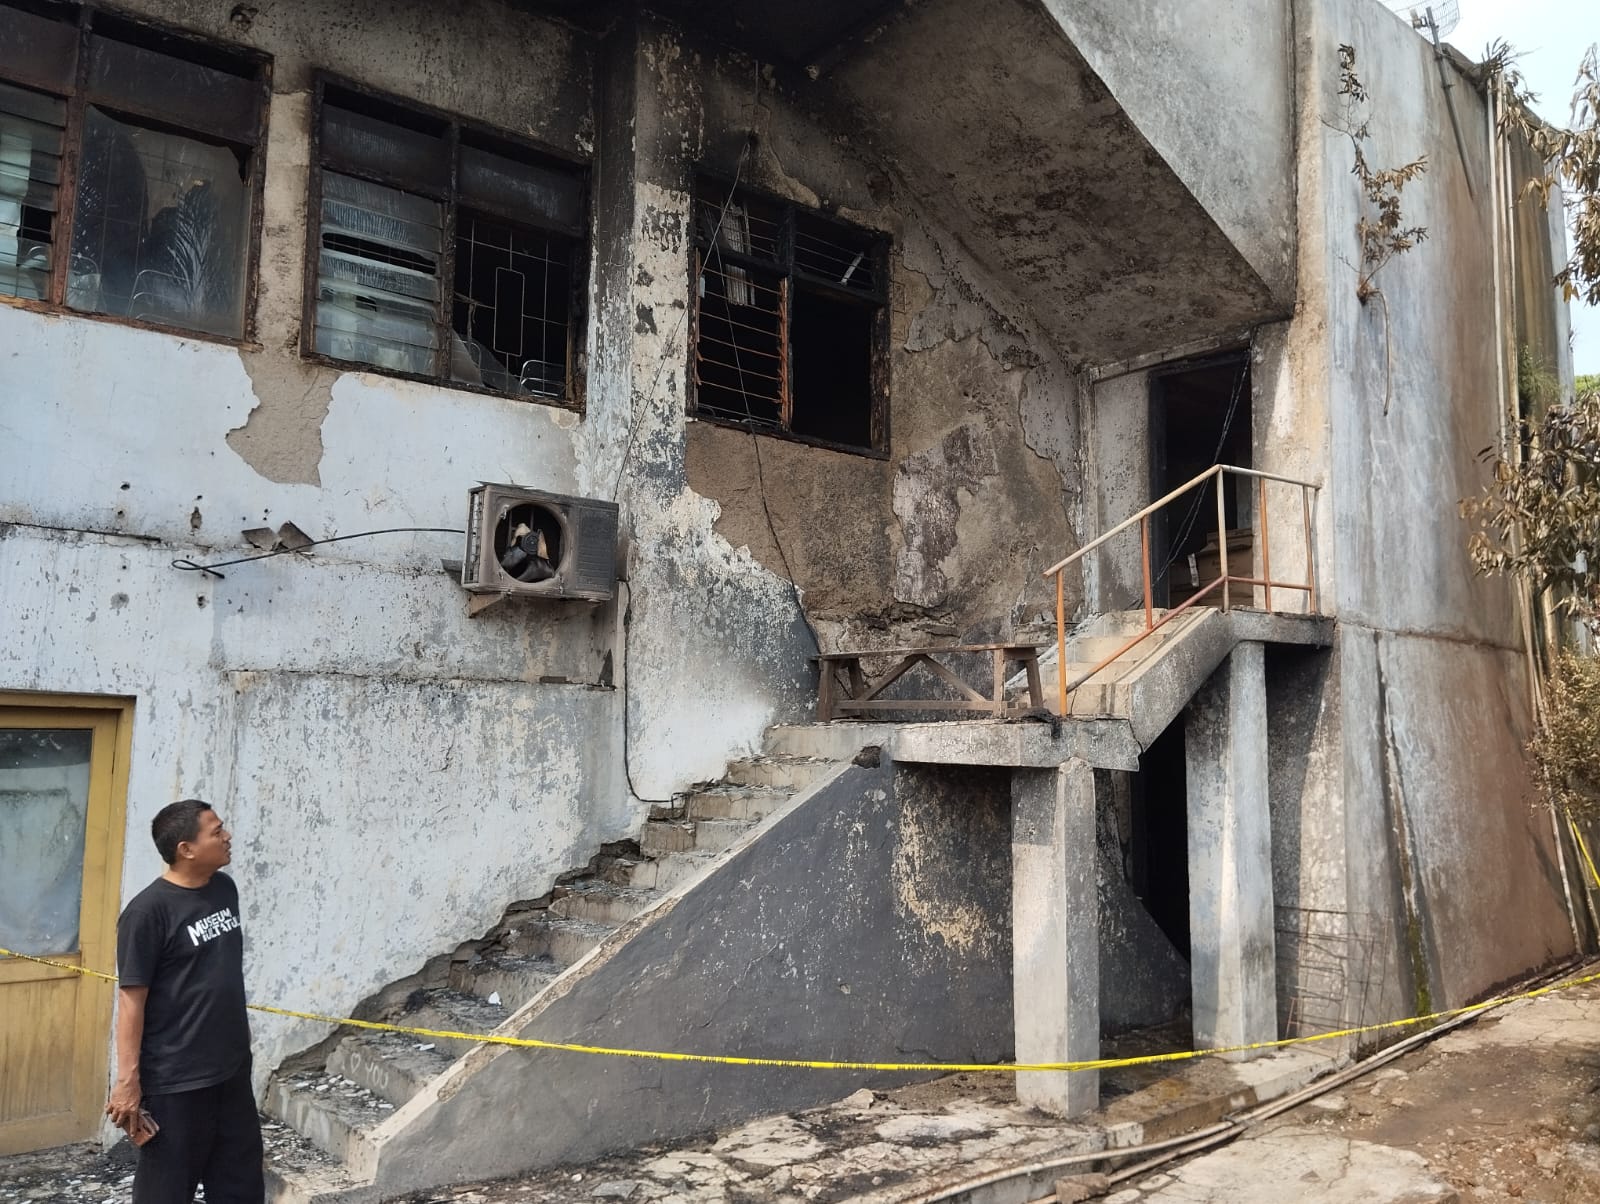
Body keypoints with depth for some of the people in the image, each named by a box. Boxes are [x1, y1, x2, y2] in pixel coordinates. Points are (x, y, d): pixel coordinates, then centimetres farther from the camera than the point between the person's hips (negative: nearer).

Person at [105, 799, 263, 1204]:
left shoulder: (225, 889, 4)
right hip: (175, 1080, -7)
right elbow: (132, 998, -16)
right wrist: (127, 1078, -16)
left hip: (232, 1068, 7)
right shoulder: (149, 910, -18)